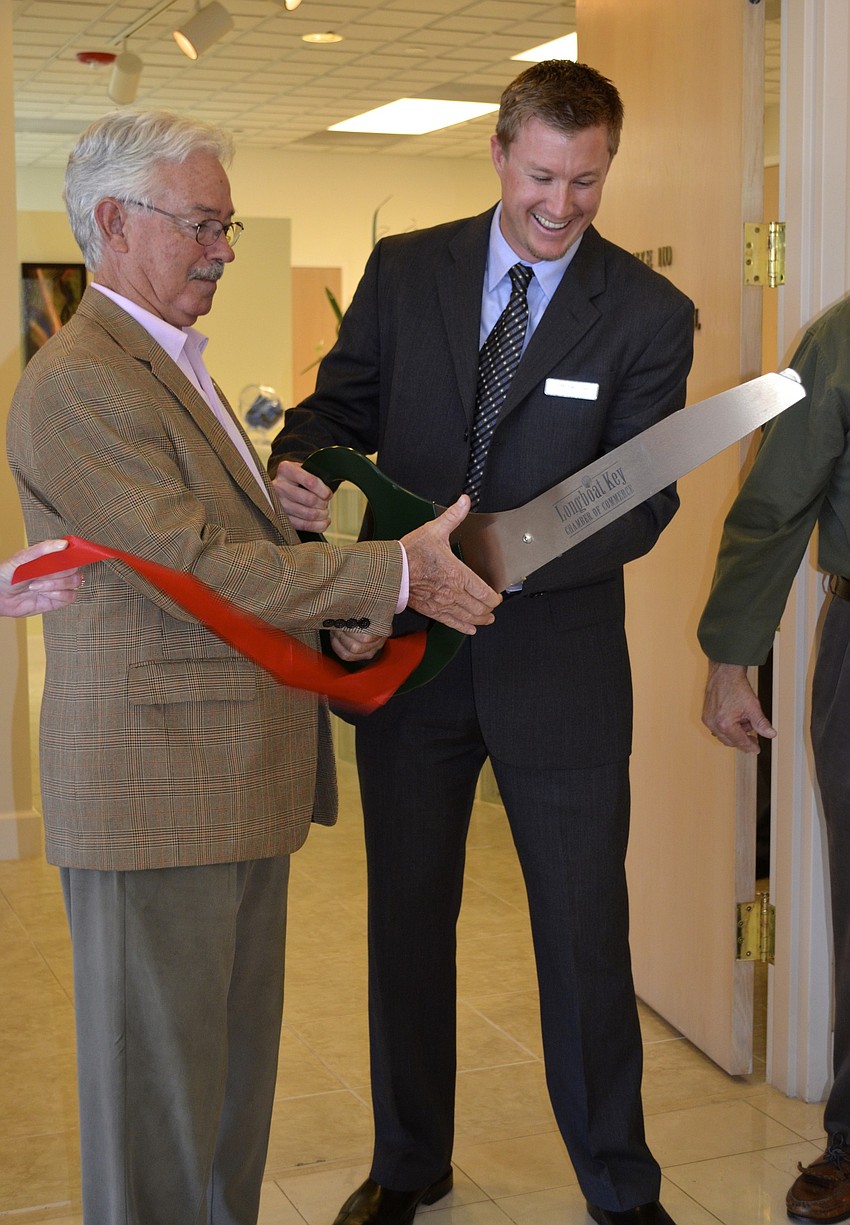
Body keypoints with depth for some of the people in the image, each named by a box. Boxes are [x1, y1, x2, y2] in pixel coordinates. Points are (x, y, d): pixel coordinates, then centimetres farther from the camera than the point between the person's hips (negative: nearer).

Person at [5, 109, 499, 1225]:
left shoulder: (173, 367, 19)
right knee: (160, 1085, 3)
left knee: (233, 1063, 19)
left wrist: (338, 611, 6)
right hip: (155, 791, -10)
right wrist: (393, 574, -16)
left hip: (237, 787, 10)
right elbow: (196, 568, -21)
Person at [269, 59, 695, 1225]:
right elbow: (345, 398, 8)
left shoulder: (649, 315, -6)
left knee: (586, 934, 8)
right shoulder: (404, 270, 1)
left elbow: (641, 502, -11)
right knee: (405, 920, 15)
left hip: (559, 659, -2)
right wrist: (301, 463, -17)